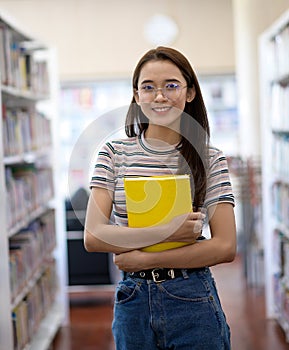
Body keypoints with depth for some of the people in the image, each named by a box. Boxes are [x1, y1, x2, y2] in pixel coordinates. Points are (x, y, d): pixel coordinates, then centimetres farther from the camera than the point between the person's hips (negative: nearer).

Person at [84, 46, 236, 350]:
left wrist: (144, 259, -14)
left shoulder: (210, 159, -3)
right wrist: (168, 232, -19)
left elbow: (225, 247, -9)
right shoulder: (115, 153, 0)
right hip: (133, 300, 1)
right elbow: (93, 236, -9)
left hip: (193, 301, -1)